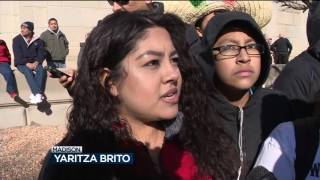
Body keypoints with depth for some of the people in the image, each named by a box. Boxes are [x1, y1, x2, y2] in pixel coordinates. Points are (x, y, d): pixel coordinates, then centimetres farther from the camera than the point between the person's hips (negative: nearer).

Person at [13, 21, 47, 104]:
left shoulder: (37, 40, 4)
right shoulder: (17, 40, -2)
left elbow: (41, 53, -1)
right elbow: (18, 55, -9)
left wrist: (36, 63, -19)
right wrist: (27, 64, -22)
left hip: (35, 63, 2)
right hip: (21, 63, -2)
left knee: (41, 70, -30)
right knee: (28, 71, -35)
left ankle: (35, 94, -34)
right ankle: (38, 94, -45)